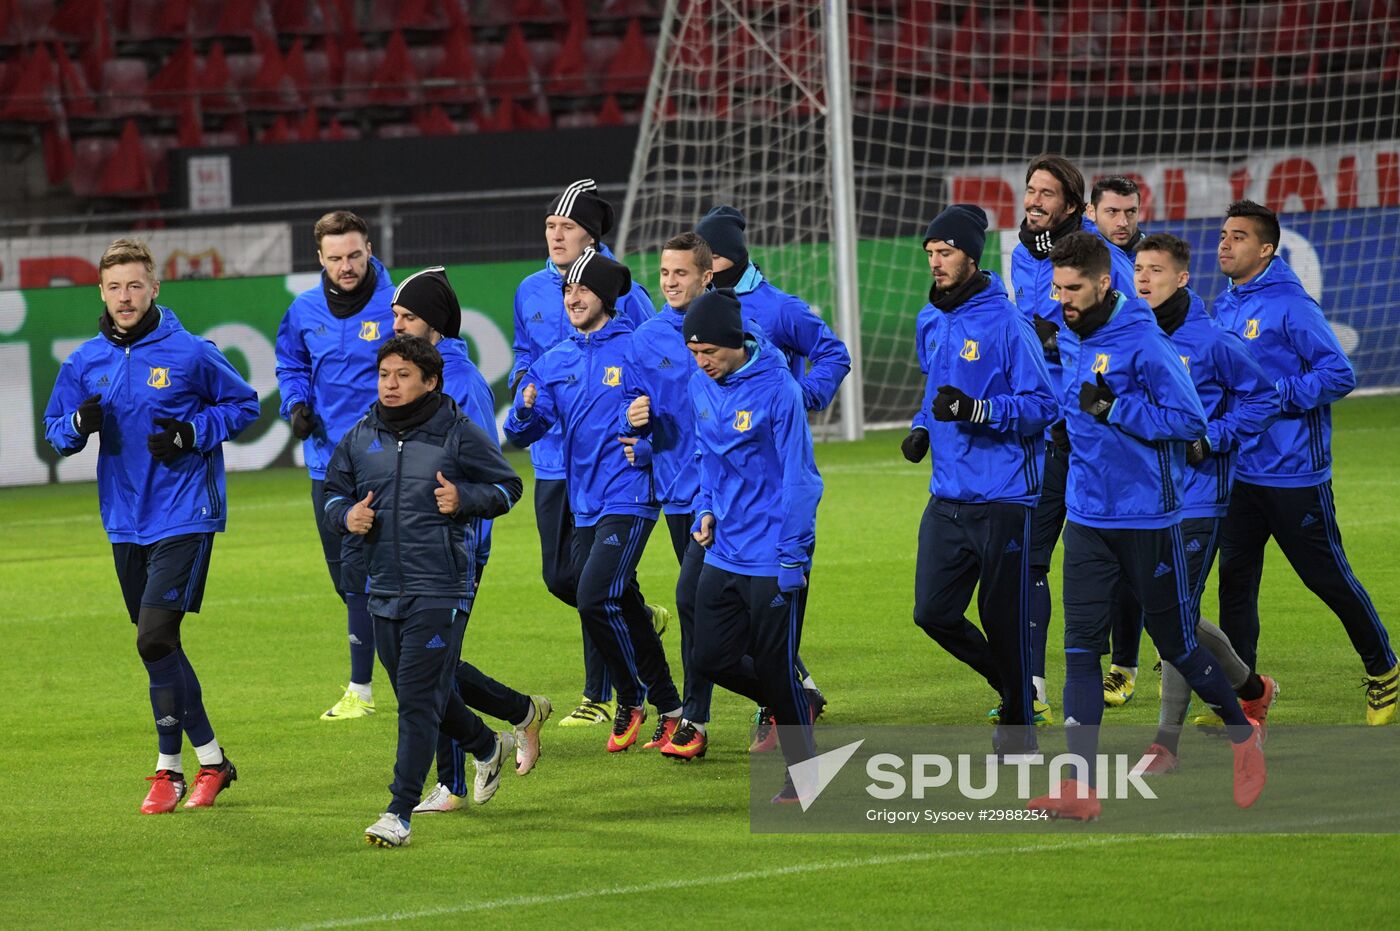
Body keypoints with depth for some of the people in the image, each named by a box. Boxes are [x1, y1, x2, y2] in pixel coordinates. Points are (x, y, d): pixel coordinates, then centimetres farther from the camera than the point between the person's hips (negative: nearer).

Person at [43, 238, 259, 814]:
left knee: (155, 639, -14)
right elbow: (55, 432, 14)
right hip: (125, 523, 6)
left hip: (184, 518, -6)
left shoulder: (190, 353, -7)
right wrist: (80, 424, -10)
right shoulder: (84, 362, 6)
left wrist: (191, 434, -11)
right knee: (156, 646, 9)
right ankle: (211, 760, 20)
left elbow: (244, 404, 4)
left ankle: (169, 767, -3)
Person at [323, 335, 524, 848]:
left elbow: (508, 486, 4)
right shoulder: (359, 438, 7)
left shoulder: (459, 435, -6)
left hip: (440, 590, -6)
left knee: (419, 699, -11)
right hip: (383, 589, 6)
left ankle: (401, 814, -10)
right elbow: (334, 492, 18)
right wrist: (346, 515, -4)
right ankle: (487, 747, 45)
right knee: (416, 694, 18)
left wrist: (465, 498, -15)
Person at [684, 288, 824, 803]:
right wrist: (707, 509, 3)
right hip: (724, 553, 7)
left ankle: (804, 776, 13)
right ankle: (796, 704, 29)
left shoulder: (777, 389, -17)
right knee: (712, 658, 6)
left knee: (776, 669, -1)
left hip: (772, 557, -7)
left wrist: (792, 559, -16)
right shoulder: (701, 387, 5)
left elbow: (798, 479, -15)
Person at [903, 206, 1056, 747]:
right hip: (947, 497, 7)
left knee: (1003, 617, 1)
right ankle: (1010, 682, 25)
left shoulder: (1007, 324, -13)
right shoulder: (929, 322, 11)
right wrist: (923, 426, 9)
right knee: (934, 612, 1)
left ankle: (1018, 718, 20)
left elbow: (1042, 405, -13)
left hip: (1002, 498, -7)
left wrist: (975, 410, -24)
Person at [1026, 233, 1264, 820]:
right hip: (1087, 518, 6)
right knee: (1081, 646, -4)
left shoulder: (1143, 342, -17)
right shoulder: (1067, 342, 7)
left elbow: (1190, 420, -19)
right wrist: (1074, 420, 8)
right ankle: (1080, 787, -7)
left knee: (1175, 643, 7)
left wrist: (1113, 409, -23)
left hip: (1148, 519, -6)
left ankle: (1243, 733, 32)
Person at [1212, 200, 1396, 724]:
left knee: (1328, 578, 2)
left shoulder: (1289, 305, -13)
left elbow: (1339, 375, -16)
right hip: (1239, 473, 7)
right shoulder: (1223, 308, 9)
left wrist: (1277, 394, -21)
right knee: (1234, 581, 5)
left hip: (1293, 474, -7)